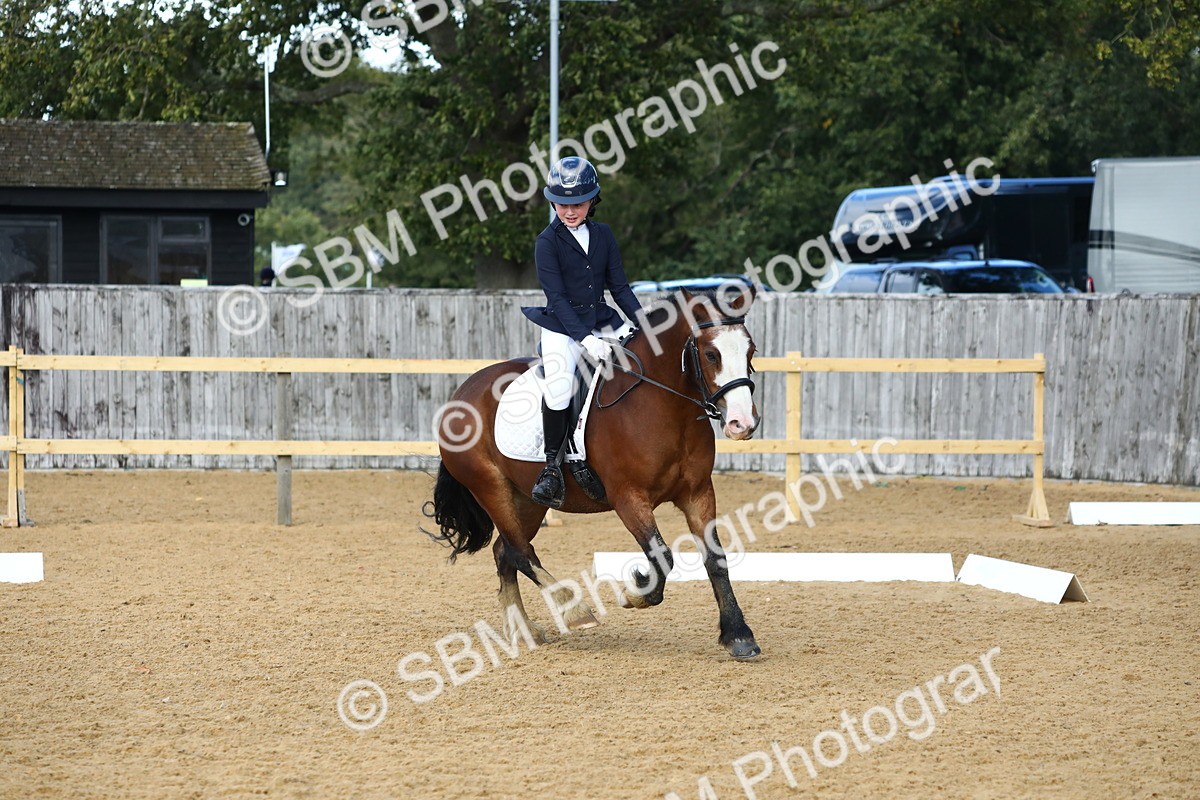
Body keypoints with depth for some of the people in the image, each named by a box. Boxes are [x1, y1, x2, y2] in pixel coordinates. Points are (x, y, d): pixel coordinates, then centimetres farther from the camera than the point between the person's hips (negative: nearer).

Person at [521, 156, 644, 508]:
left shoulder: (604, 235, 9)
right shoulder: (548, 241, -6)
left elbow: (619, 287, 10)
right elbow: (556, 296, -13)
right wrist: (585, 338, -23)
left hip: (603, 324, 5)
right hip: (562, 328, -5)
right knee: (558, 386, -30)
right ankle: (551, 465, -16)